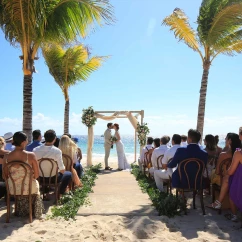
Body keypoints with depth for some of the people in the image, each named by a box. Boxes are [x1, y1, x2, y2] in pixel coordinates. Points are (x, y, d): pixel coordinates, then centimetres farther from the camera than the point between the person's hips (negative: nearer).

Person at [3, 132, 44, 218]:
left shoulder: (7, 157, -12)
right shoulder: (31, 155, -20)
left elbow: (5, 176, -2)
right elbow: (36, 175, -12)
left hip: (13, 189, 3)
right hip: (29, 188, -3)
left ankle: (20, 210, 55)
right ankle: (32, 211, 51)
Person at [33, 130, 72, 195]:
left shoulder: (35, 150, -12)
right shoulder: (57, 151, -22)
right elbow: (62, 170, -17)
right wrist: (63, 169, 7)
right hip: (53, 178, -4)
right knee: (68, 174, 23)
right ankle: (60, 192, 22)